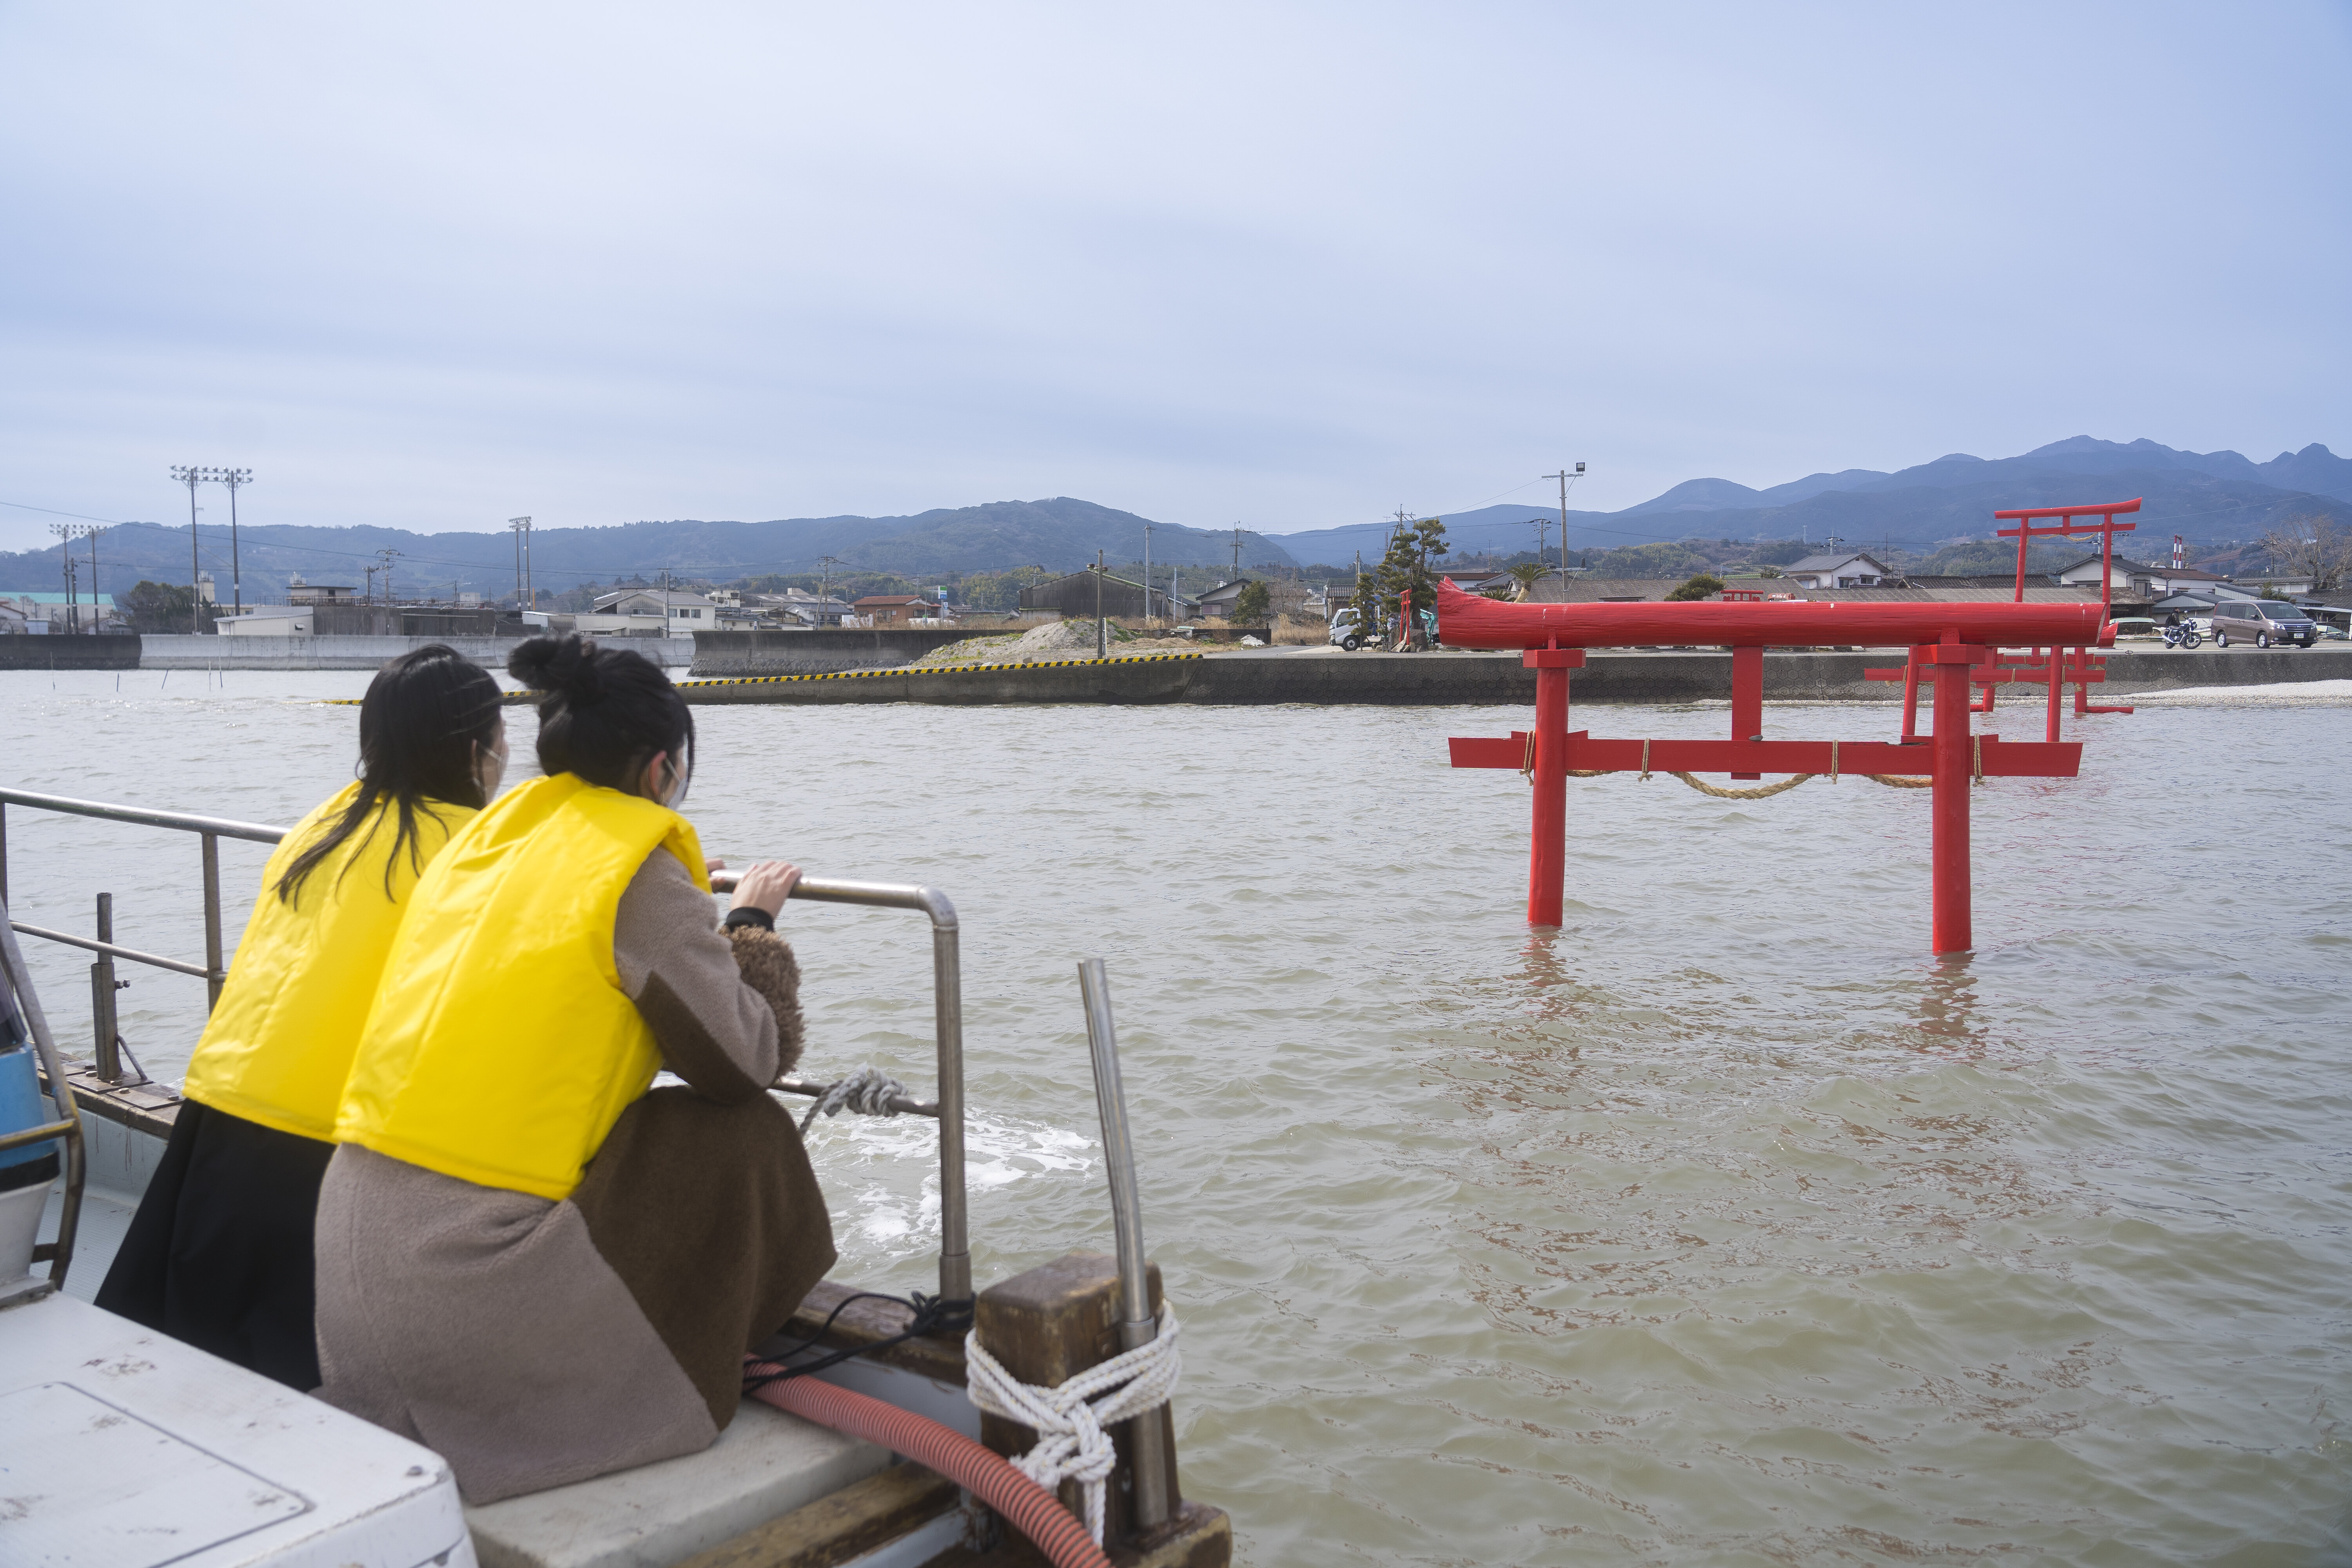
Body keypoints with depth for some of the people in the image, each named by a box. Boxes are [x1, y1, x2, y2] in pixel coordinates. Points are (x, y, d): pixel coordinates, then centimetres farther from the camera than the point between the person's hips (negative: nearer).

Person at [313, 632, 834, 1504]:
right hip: (474, 1276, -8)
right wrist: (751, 924, 11)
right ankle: (691, 1374, 16)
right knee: (739, 1137, 5)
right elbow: (751, 1060, -5)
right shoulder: (642, 872, -9)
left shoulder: (484, 839, 12)